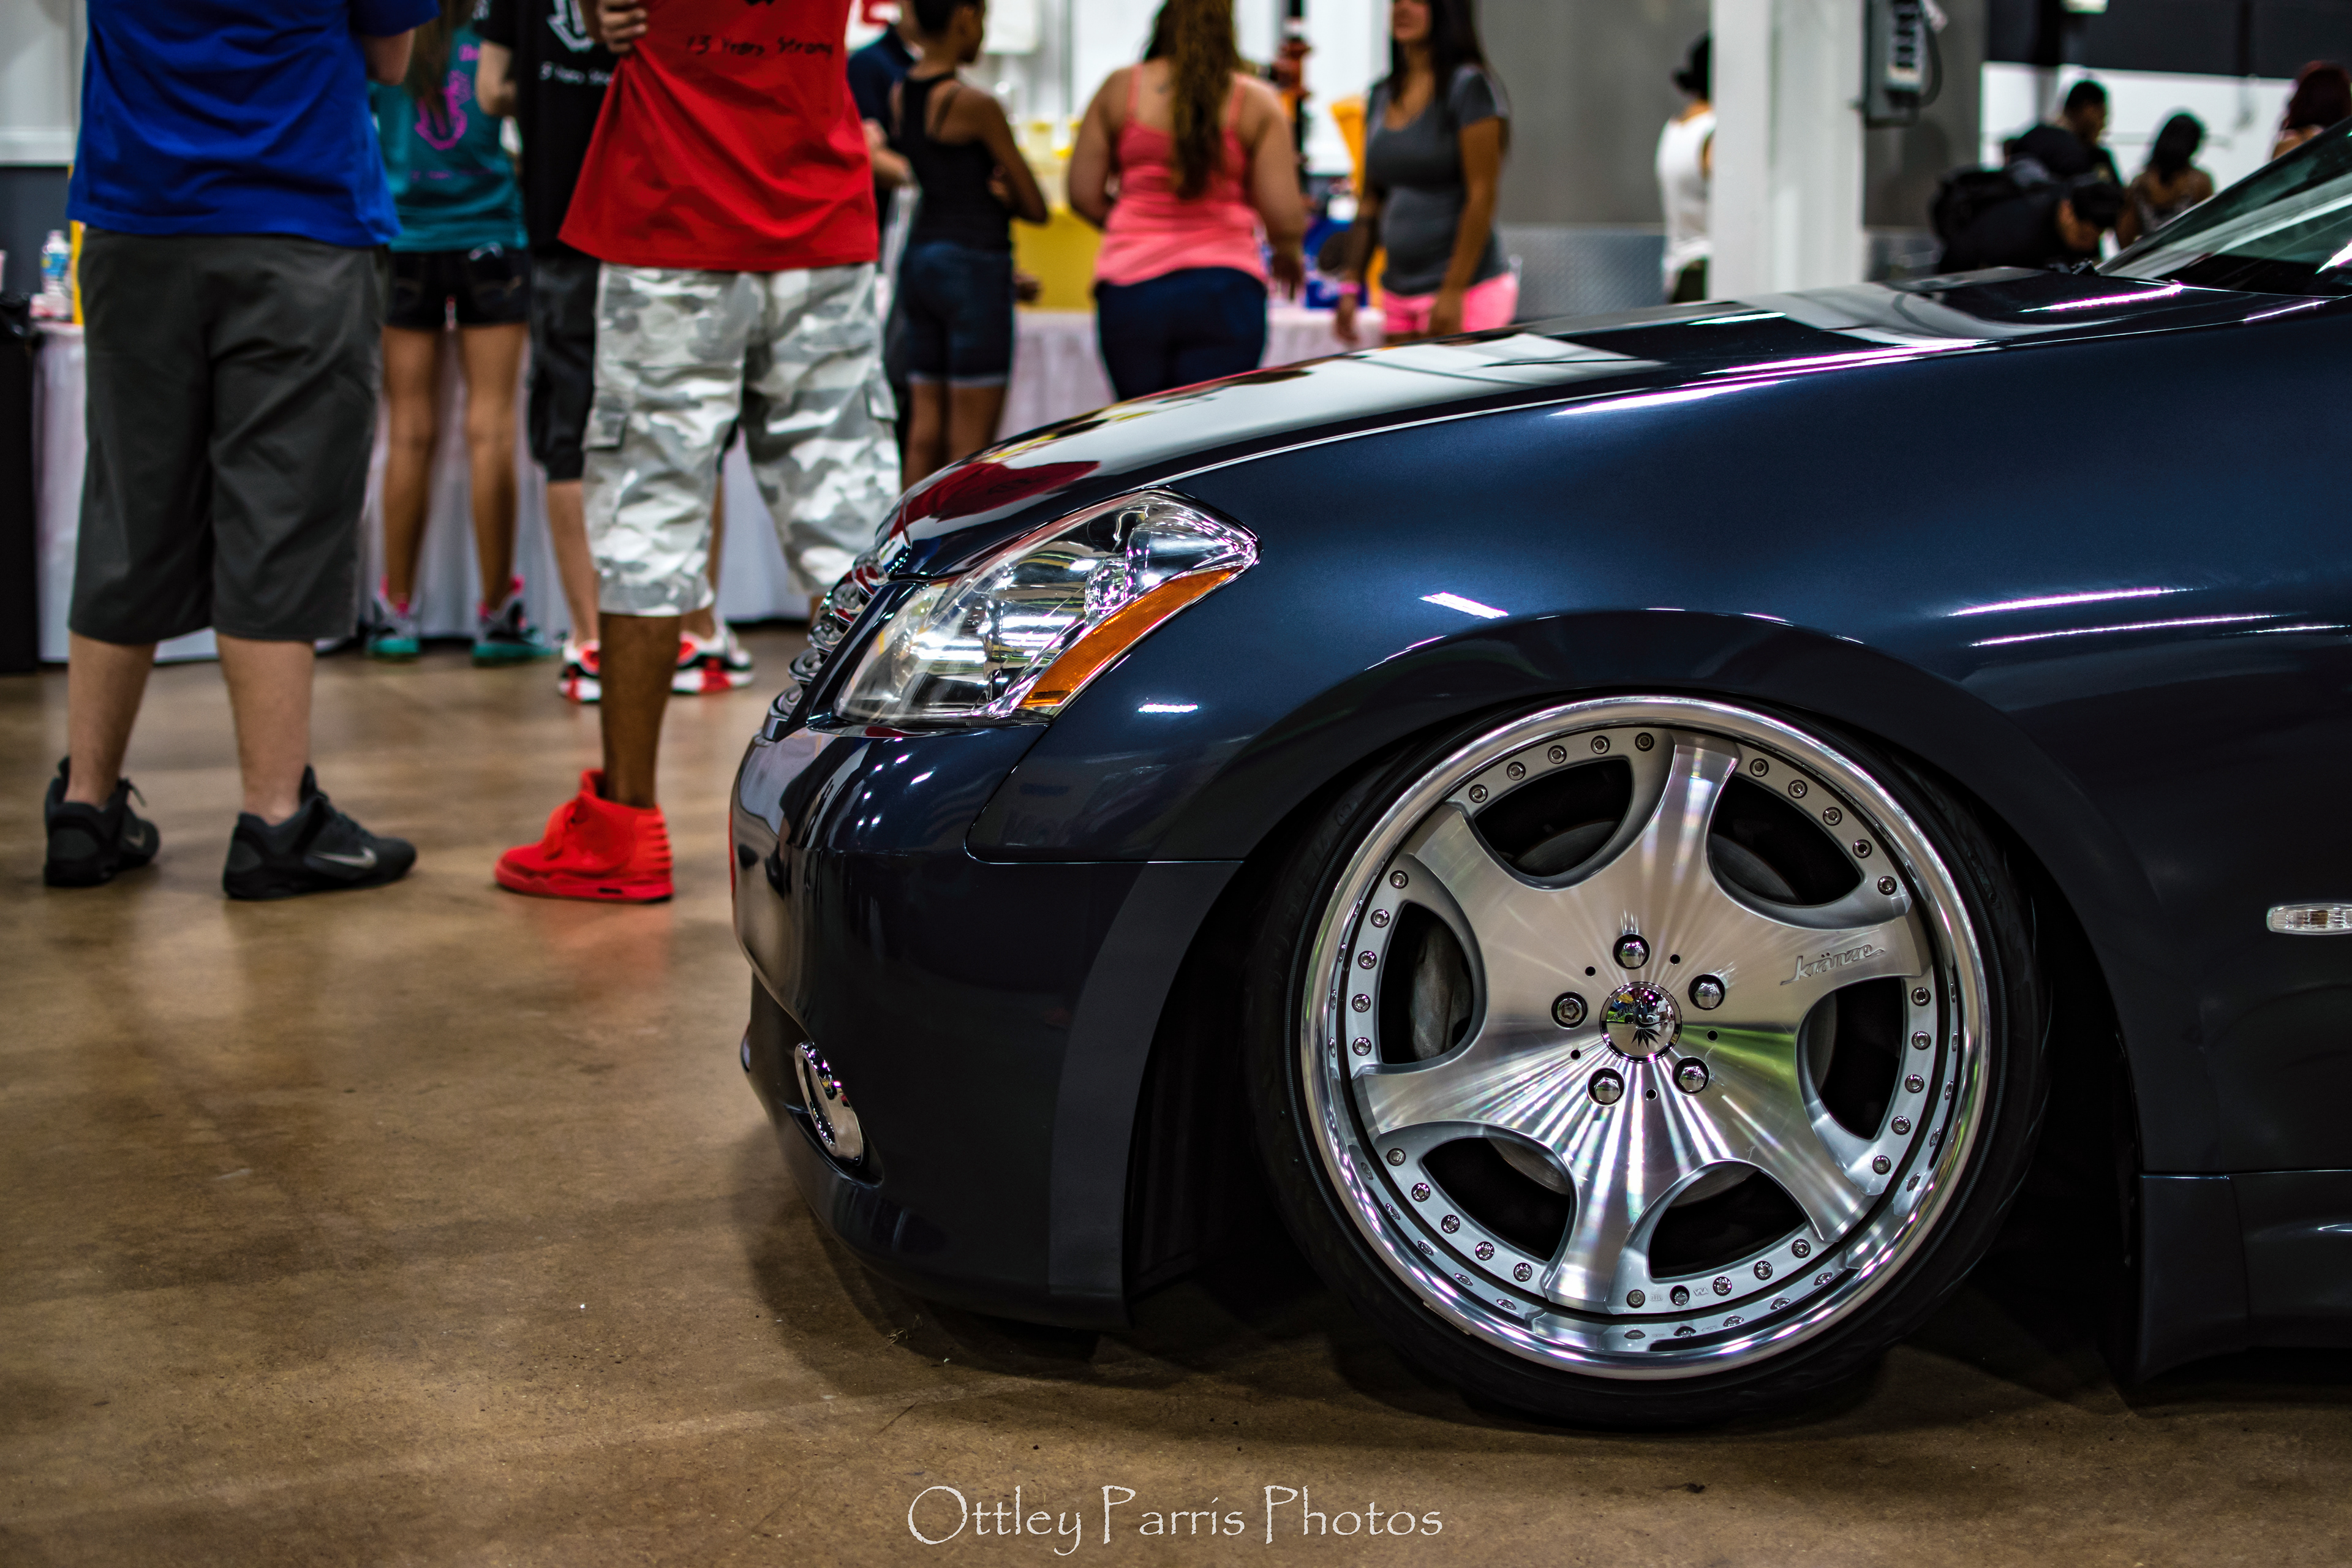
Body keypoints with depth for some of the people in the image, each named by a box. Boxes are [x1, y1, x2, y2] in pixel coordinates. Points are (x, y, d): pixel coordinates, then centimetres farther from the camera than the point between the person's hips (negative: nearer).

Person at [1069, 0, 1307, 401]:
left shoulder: (1118, 88, 6)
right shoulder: (1256, 101, 1)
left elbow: (1083, 195, 6)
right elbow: (1283, 215, -4)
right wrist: (1289, 256, 19)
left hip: (1130, 291, 2)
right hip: (1223, 289, -2)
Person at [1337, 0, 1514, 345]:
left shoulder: (1469, 85, -8)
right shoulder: (1382, 95, 13)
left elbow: (1482, 195, -13)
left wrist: (1453, 292, -18)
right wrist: (1352, 284, 12)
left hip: (1467, 296, -7)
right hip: (1398, 296, 7)